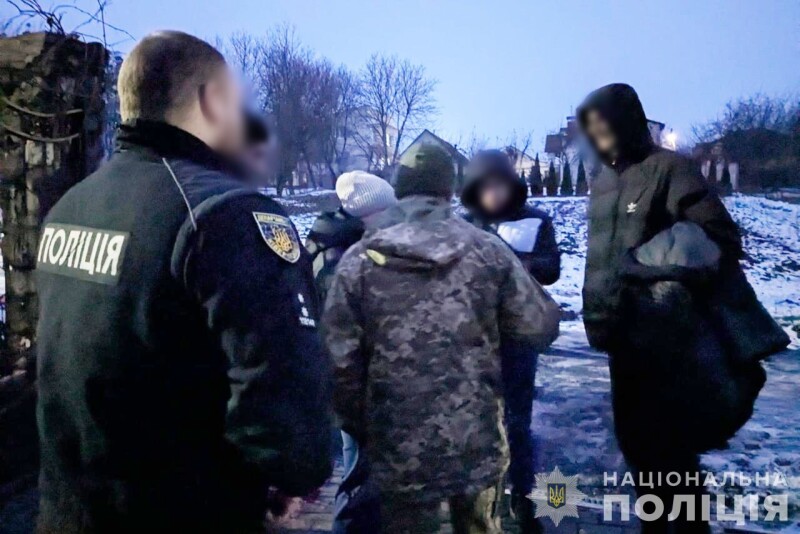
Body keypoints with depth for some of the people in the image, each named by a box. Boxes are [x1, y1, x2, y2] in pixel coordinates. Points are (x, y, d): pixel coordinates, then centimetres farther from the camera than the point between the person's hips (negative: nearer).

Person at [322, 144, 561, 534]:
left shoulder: (358, 262, -7)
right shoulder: (487, 250, -4)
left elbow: (340, 362, -8)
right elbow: (540, 329, -4)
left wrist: (359, 430, 7)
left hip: (400, 452, -1)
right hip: (479, 443, 2)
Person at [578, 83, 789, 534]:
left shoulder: (670, 168, -8)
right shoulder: (602, 185, 13)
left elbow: (721, 240, -12)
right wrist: (596, 316, 12)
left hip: (668, 337, -7)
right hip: (625, 336, 7)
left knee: (669, 443, 0)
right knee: (634, 437, 16)